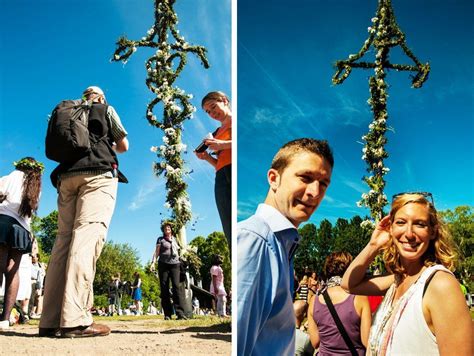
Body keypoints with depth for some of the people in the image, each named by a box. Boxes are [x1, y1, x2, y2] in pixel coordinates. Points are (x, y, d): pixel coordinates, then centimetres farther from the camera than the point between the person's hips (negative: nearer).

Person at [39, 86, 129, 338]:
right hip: (98, 173, -5)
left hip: (67, 175, 5)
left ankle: (50, 320, -12)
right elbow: (124, 145, 15)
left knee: (64, 239, -1)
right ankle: (74, 319, -33)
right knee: (88, 234, -19)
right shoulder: (106, 109, 16)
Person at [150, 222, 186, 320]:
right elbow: (156, 252, 4)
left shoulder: (175, 239, 20)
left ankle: (180, 312, -20)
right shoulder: (160, 239, 11)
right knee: (164, 289, -4)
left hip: (175, 264, 1)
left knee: (176, 286, -13)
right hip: (163, 264, -1)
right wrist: (153, 262, -8)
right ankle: (167, 314, -3)